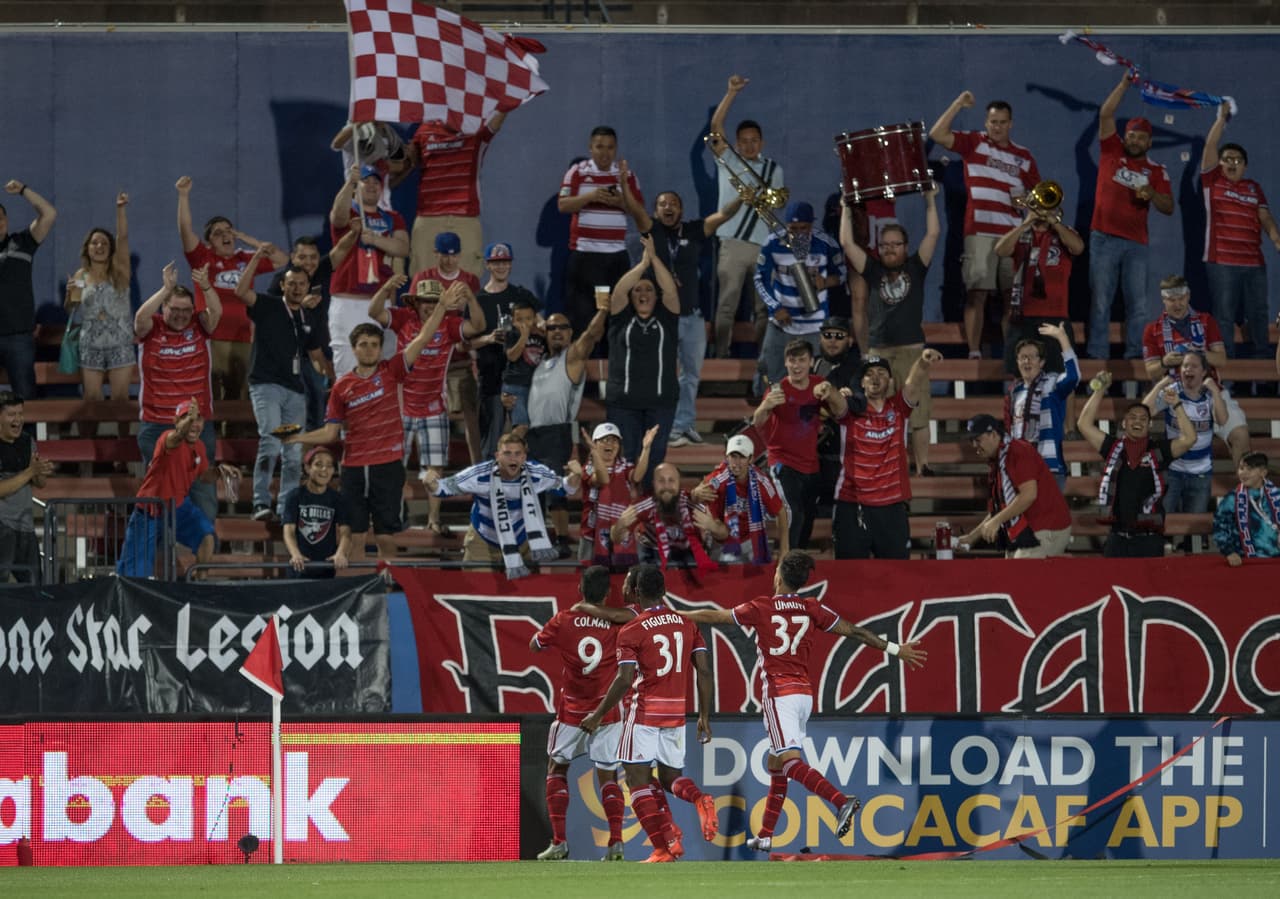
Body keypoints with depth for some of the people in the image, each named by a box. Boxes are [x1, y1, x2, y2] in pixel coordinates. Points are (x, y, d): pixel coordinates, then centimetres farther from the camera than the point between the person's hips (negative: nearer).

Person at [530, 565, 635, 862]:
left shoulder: (563, 621, -8)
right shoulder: (618, 623, -7)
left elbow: (534, 645, 10)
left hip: (571, 712, -1)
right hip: (607, 713, 1)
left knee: (556, 769, 16)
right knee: (608, 777, 8)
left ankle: (559, 842, 6)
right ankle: (616, 841, -9)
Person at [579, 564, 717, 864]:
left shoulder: (631, 631, -9)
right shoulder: (687, 624, 8)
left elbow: (624, 680, -16)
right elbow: (704, 672, 4)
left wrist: (597, 716, -6)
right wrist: (705, 717, 11)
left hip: (643, 711, -5)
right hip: (676, 712, 5)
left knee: (638, 779, 0)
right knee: (670, 777, 17)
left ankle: (662, 850, -9)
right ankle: (700, 800, -17)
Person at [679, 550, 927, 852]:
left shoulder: (760, 608, -4)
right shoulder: (812, 609, 6)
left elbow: (713, 616, 5)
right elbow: (854, 631, 8)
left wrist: (676, 615, 20)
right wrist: (895, 649, 17)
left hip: (778, 693, -6)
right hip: (804, 693, 6)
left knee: (791, 762, -16)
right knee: (776, 765, 15)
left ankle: (841, 801, -37)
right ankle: (765, 835, 18)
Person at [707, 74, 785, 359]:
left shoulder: (773, 169, 15)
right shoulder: (728, 160, 6)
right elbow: (715, 126, -5)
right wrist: (731, 93, -13)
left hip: (765, 244, 3)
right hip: (733, 242, -3)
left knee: (764, 307, 5)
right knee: (727, 303, -6)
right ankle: (721, 355, -5)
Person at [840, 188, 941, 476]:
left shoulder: (915, 269, 8)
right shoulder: (873, 271, 9)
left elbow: (933, 233, 3)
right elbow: (847, 243, 6)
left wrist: (930, 200, 6)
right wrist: (847, 209, 9)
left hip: (912, 351, -1)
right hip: (879, 353, 1)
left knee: (918, 413, -3)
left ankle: (922, 466, -1)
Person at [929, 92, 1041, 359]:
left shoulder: (1023, 156, 16)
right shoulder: (974, 143, 7)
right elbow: (937, 134, -5)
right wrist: (958, 104, -8)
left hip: (1014, 234, 3)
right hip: (980, 232, -3)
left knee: (1014, 296, 1)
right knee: (977, 293, -8)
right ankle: (974, 352, -10)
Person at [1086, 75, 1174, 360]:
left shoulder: (1156, 171, 11)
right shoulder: (1112, 152, 7)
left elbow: (1168, 208, 6)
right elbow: (1106, 114, 0)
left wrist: (1152, 195, -14)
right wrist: (1125, 83, -3)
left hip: (1136, 243, 2)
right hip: (1104, 239, -2)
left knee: (1138, 303, -1)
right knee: (1100, 301, -4)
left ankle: (1137, 353, 1)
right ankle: (1097, 355, -4)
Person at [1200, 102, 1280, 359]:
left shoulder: (1253, 188, 16)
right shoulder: (1212, 180, 6)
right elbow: (1210, 145, -2)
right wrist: (1221, 119, -2)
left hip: (1254, 261, 4)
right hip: (1221, 262, -4)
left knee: (1259, 314, 6)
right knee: (1224, 315, -3)